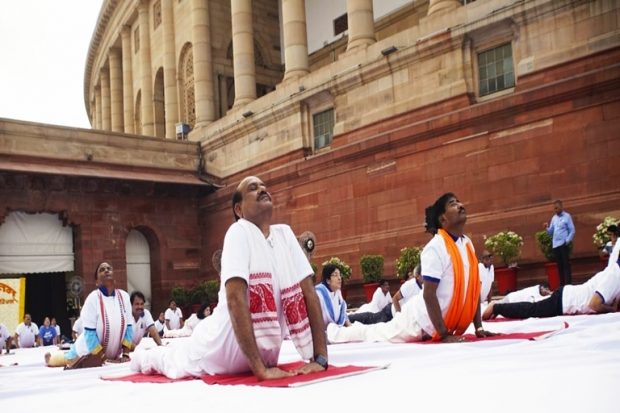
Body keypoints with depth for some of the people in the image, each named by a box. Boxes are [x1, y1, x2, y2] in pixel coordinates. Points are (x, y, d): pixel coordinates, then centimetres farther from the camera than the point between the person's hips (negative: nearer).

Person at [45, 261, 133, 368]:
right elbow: (90, 333, -21)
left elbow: (128, 326, -5)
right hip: (89, 350, -4)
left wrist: (126, 354, -11)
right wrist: (103, 358, -21)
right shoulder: (93, 298, -21)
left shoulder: (124, 296, -9)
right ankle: (49, 357, 44)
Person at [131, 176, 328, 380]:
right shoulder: (239, 232, -22)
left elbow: (308, 291, -7)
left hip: (264, 349, 6)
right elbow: (235, 298, -31)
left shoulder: (284, 234, -5)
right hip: (228, 345, -6)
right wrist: (259, 369, -34)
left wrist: (319, 359, -15)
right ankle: (143, 355, 52)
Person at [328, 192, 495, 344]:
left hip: (444, 322, 7)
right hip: (423, 319, -7)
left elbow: (474, 287, 6)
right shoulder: (435, 248, -24)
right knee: (376, 334, 10)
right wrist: (444, 335, -25)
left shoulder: (467, 243, 1)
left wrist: (478, 327, 2)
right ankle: (332, 332, 33)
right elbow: (428, 294, -26)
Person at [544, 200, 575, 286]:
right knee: (559, 265, 7)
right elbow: (551, 232, 14)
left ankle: (567, 284, -6)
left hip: (563, 244, -5)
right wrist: (547, 228, -6)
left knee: (566, 264, -6)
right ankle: (562, 284, 11)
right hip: (555, 245, 5)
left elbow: (572, 231, -4)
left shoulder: (567, 216, -1)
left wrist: (567, 241, -12)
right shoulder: (554, 218, 15)